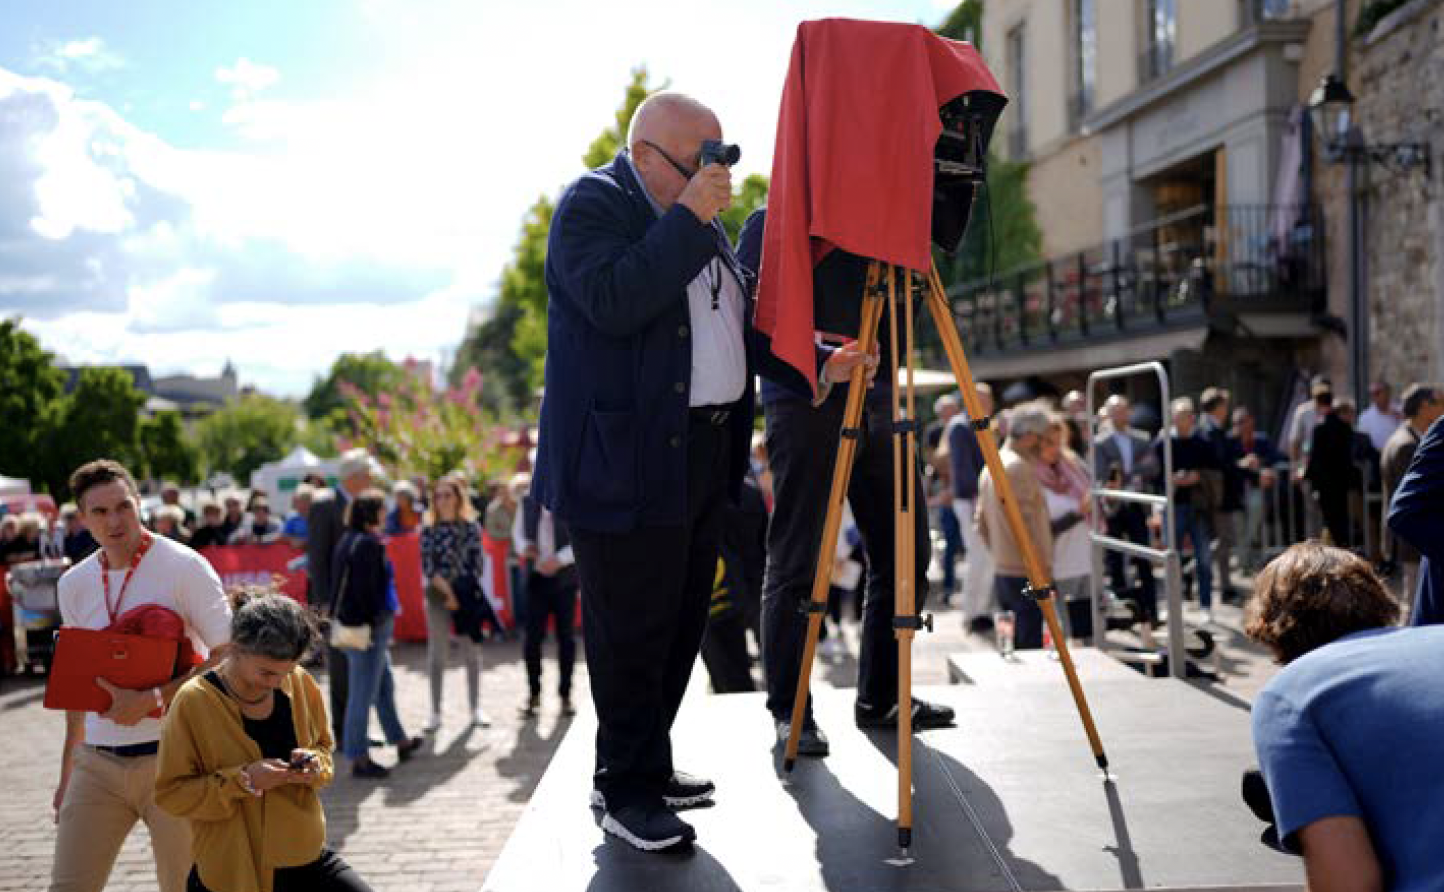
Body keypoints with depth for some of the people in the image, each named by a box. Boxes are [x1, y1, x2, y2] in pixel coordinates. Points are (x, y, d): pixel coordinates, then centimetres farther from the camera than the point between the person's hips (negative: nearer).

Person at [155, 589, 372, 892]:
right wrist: (243, 780, -22)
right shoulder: (194, 702, -14)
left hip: (305, 856, 4)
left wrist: (314, 762, -9)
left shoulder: (301, 683, -1)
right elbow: (170, 792, -11)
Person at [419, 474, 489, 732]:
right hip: (438, 596, -1)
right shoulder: (429, 529, 1)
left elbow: (478, 563, 1)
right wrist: (448, 592, -13)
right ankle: (435, 712, 6)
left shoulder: (470, 526, 3)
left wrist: (468, 594, -8)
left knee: (472, 652, 5)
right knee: (437, 653, 2)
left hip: (468, 595, 1)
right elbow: (428, 566, -5)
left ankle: (475, 708, 14)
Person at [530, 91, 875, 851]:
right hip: (628, 463, -9)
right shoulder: (592, 204, -8)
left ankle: (649, 767, 27)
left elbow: (741, 326, 24)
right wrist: (687, 218, -21)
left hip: (702, 458, 9)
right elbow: (614, 302, -25)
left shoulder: (701, 220, 18)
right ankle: (627, 793, 7)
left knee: (682, 625, 14)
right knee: (632, 634, -3)